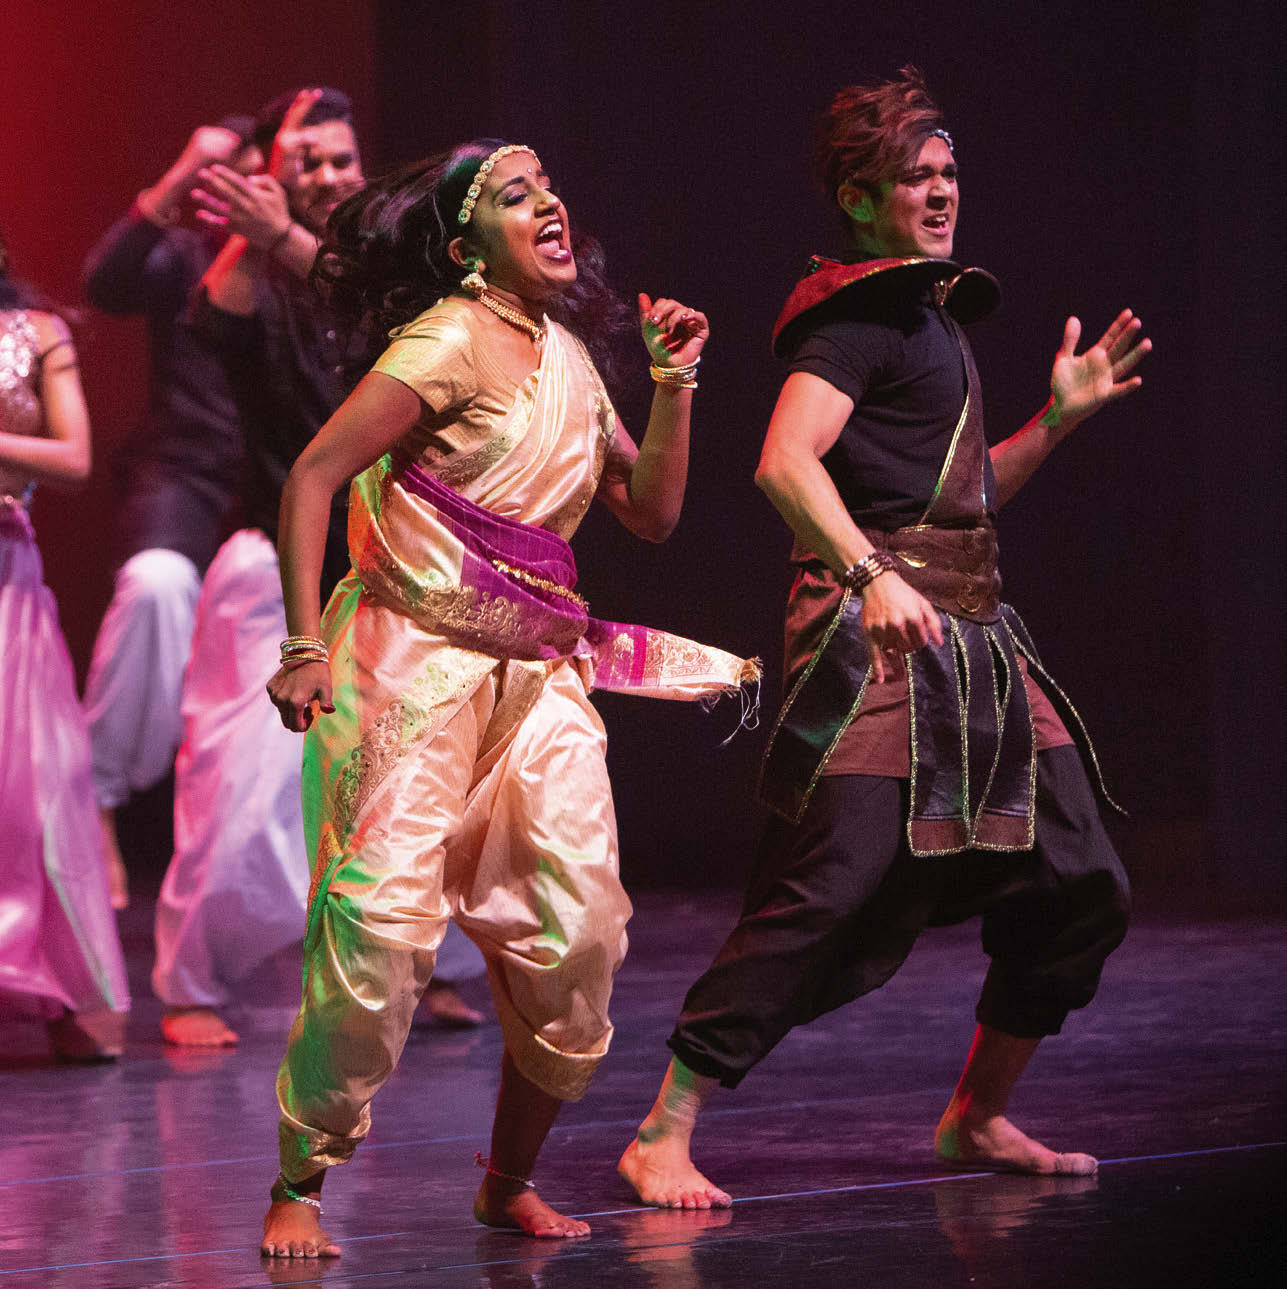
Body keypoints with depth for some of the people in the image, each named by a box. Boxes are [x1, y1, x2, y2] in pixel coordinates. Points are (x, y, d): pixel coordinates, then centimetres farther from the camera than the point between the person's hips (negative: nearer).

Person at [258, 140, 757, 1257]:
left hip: (538, 672, 7)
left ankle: (510, 1183, 15)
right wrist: (306, 646, -18)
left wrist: (674, 382, 5)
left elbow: (651, 511, 16)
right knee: (381, 922, -14)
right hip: (417, 656, -7)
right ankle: (299, 1188, -1)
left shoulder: (568, 354, 14)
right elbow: (312, 477, -12)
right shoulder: (452, 341, -8)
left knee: (581, 930, -2)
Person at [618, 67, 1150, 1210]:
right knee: (825, 890, -15)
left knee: (1078, 886, 8)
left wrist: (1059, 418, 18)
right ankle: (663, 1138, -10)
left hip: (973, 639, 9)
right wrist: (871, 576, -33)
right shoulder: (860, 314, -7)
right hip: (878, 638, -9)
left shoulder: (933, 316, 22)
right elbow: (785, 462, -22)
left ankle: (978, 1118, 22)